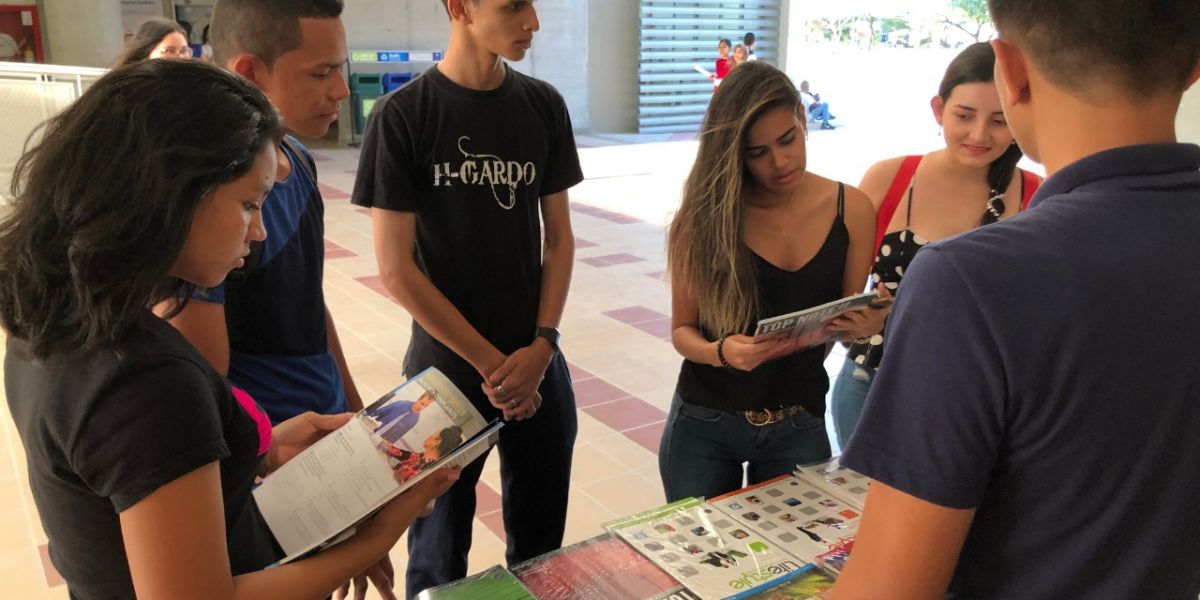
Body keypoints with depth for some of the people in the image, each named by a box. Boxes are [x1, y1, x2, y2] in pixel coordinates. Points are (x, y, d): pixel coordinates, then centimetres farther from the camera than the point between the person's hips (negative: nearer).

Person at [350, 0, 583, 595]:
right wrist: (491, 364, -10)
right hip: (447, 368, -3)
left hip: (538, 365, 3)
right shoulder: (402, 116, -11)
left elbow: (558, 236, 5)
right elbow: (396, 269, -11)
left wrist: (541, 346, -7)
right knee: (440, 552, 13)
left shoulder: (544, 106, 1)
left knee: (541, 546, 15)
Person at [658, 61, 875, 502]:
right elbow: (682, 330, -7)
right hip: (703, 426, -1)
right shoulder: (703, 216, -12)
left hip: (800, 428, 2)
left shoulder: (851, 209, -5)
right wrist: (720, 351, -27)